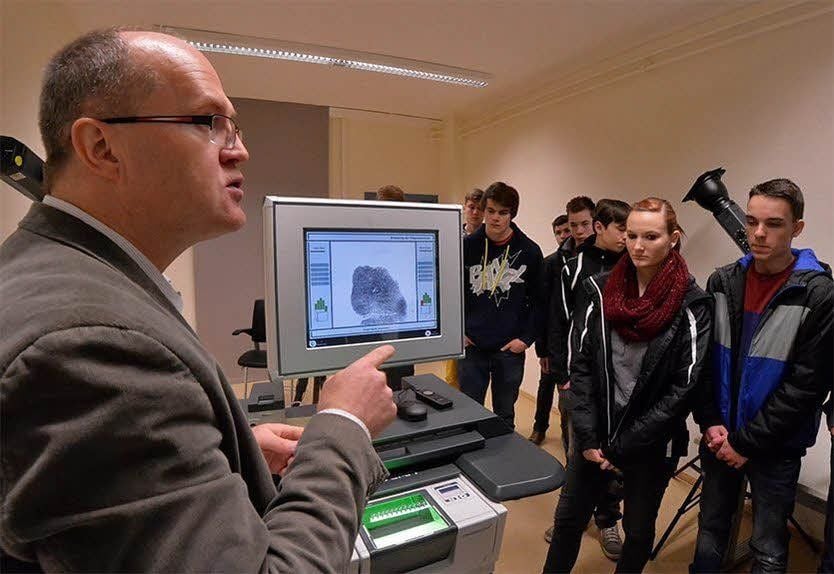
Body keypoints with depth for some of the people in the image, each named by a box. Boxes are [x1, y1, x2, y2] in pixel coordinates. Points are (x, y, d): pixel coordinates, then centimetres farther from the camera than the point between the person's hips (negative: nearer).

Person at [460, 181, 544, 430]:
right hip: (471, 347, 0)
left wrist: (526, 338, -6)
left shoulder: (529, 251, -3)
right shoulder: (467, 246, -2)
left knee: (505, 415, 16)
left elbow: (538, 300, 1)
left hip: (510, 349, 0)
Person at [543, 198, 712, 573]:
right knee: (568, 519, 14)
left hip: (652, 443, -1)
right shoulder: (599, 290, -4)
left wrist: (623, 447, -13)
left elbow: (683, 387, -12)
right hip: (594, 434, 2)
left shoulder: (692, 305, -10)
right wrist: (588, 437, -10)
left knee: (638, 530, 19)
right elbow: (581, 365, -4)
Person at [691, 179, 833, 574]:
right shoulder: (723, 282, -1)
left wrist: (747, 442, -13)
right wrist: (711, 423, -7)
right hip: (719, 436, 3)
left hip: (775, 447, -3)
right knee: (710, 531, 17)